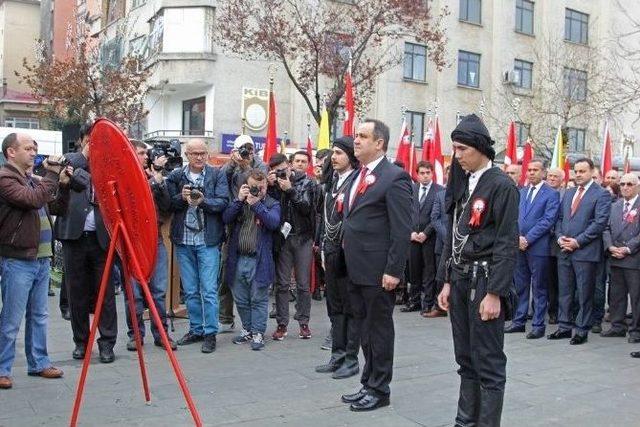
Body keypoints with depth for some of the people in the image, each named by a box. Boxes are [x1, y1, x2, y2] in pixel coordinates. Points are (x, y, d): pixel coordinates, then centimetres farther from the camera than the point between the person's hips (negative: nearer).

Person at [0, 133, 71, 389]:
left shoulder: (31, 179, 16)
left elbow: (56, 207, 20)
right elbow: (34, 199, -24)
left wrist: (63, 185, 5)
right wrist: (51, 174, -16)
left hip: (41, 258, 8)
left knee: (39, 316, 14)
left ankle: (38, 363, 23)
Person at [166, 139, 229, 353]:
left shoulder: (217, 175, 1)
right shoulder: (175, 175, 6)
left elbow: (223, 202, -8)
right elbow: (168, 203, 1)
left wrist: (203, 201, -24)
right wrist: (182, 197, -17)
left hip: (207, 240, -3)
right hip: (183, 240, 3)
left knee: (209, 290, -2)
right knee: (190, 291, 12)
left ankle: (210, 333, 7)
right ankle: (196, 330, 25)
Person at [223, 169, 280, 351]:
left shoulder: (272, 204, 1)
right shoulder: (240, 201, 11)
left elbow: (274, 222, -17)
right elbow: (226, 218, -3)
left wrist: (257, 204, -19)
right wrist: (239, 200, -11)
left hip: (259, 260, -4)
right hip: (238, 259, 4)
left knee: (258, 299, 2)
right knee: (241, 299, 14)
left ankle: (258, 334, 11)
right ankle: (247, 329, 29)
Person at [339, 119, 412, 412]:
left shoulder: (394, 178, -13)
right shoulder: (358, 176, 13)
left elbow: (402, 230, -17)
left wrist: (393, 271, -19)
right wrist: (348, 260, 12)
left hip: (379, 271, -8)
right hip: (356, 269, 8)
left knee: (379, 329, 5)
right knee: (365, 327, 17)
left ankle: (379, 390, 19)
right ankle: (368, 384, 30)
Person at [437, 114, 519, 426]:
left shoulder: (502, 185, -10)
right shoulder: (462, 184, 12)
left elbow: (507, 244, -14)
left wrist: (494, 293, -17)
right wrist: (447, 282, 12)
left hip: (485, 282, -7)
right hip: (460, 280, 7)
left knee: (488, 364, 1)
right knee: (465, 360, 15)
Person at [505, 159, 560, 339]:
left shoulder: (551, 194, -3)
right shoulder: (521, 192, 14)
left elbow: (548, 220, -12)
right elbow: (515, 216, 10)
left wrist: (528, 238, -15)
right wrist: (517, 237, -5)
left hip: (538, 247, -5)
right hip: (519, 245, 5)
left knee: (539, 288, 2)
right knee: (520, 286, 11)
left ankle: (538, 325, 9)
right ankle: (519, 321, 19)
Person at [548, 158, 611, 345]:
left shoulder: (601, 194, -4)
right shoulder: (568, 193, 17)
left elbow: (600, 223, -12)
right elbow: (560, 218, 16)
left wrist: (577, 241, -15)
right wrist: (560, 237, -2)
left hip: (586, 251, -6)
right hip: (565, 251, 6)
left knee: (584, 293, 2)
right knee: (565, 291, 11)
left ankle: (582, 330, 11)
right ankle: (564, 327, 21)